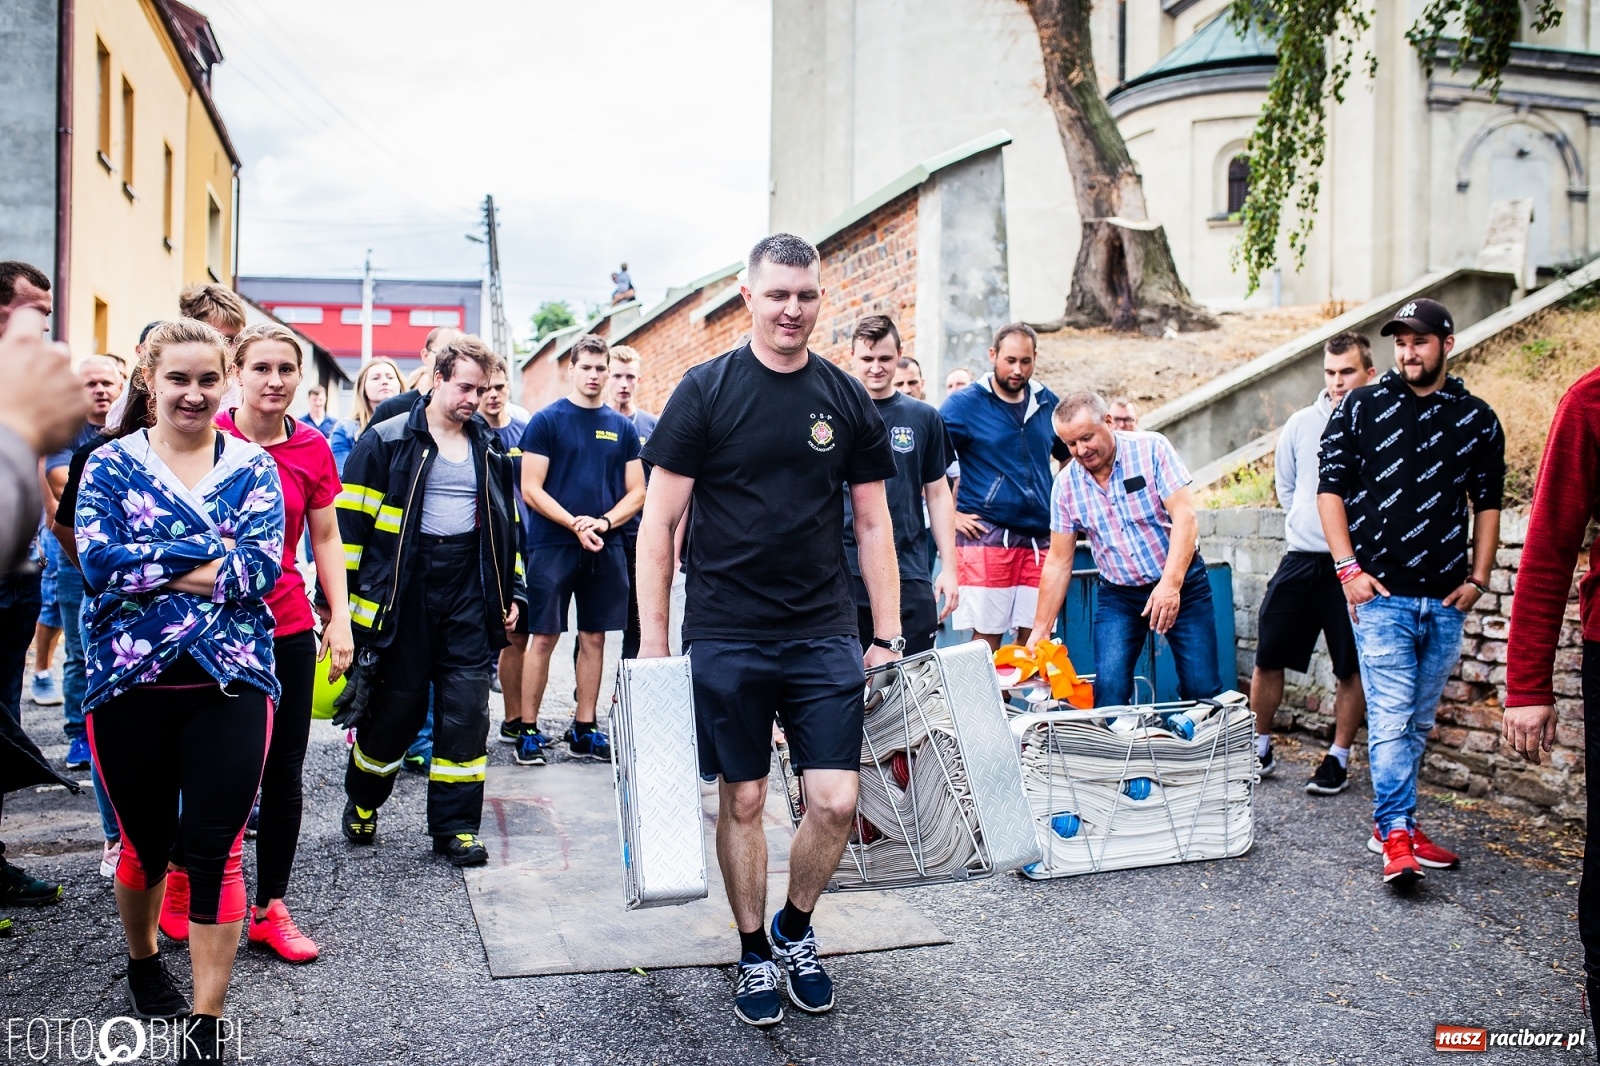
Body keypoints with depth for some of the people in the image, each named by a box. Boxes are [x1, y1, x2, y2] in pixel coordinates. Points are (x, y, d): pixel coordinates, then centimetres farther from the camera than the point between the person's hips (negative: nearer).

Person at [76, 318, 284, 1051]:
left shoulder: (252, 466, 3)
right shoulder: (111, 464, 2)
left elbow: (263, 566, -10)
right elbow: (97, 562, -13)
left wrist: (153, 565, -14)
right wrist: (208, 549, -16)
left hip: (231, 682, 0)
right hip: (129, 683, 1)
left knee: (214, 851, -1)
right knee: (146, 844, 16)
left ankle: (207, 1025, 8)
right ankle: (142, 960, 44)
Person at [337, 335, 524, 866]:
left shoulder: (491, 449, 12)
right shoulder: (388, 440, -3)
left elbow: (507, 524, 19)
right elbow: (351, 521, -5)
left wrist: (512, 593, 15)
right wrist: (341, 598, -8)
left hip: (469, 591, 4)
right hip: (402, 591, -3)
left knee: (466, 708, 0)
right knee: (395, 703, 6)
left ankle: (454, 826, 10)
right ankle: (362, 801, 32)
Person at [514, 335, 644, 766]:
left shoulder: (622, 427, 10)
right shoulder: (546, 420, 0)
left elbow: (636, 492, 9)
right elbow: (531, 489, -6)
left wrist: (604, 523, -9)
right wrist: (576, 525, -16)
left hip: (605, 548, 4)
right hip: (552, 545, -3)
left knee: (594, 638, 8)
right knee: (544, 637, -1)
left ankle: (584, 729, 17)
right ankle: (529, 730, 7)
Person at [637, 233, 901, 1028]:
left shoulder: (846, 398, 6)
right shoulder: (705, 390, -2)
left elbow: (873, 523, 10)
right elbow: (659, 521, -2)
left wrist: (888, 636, 7)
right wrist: (652, 641, -5)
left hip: (825, 635, 2)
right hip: (726, 636, -2)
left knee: (836, 802, -2)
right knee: (742, 800, 7)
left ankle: (795, 929, 26)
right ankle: (754, 954, 27)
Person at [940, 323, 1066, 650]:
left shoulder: (1046, 403, 13)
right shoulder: (965, 404, -2)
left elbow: (1070, 456, 28)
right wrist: (951, 514, -7)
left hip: (1039, 537, 5)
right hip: (986, 537, -5)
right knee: (987, 637, -4)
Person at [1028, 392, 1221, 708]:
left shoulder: (1151, 449, -12)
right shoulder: (1065, 483, -4)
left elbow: (1185, 516, -19)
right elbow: (1058, 562, 1)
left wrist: (1170, 583, -31)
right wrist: (1040, 630, -2)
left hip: (1182, 582, -2)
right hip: (1118, 594, 2)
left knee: (1203, 690, -3)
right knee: (1108, 691, -12)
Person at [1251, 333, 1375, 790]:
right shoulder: (1301, 423, 6)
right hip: (1301, 560, 3)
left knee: (1352, 668, 6)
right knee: (1268, 658, 5)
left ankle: (1338, 759, 21)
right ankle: (1259, 749, 20)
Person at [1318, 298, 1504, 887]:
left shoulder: (1477, 418, 8)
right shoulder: (1361, 407, 1)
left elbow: (1487, 502, 14)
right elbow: (1330, 487, 0)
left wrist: (1478, 578, 6)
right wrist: (1348, 568, -7)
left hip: (1445, 599, 4)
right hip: (1380, 593, -3)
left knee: (1417, 722, 11)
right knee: (1389, 717, -9)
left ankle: (1391, 822, 23)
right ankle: (1398, 838, -7)